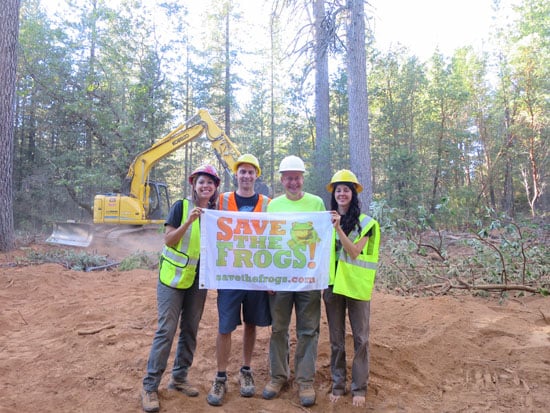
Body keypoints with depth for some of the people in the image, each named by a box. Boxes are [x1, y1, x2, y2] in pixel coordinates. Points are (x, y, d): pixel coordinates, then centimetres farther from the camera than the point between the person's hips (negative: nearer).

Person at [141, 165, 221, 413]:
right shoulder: (181, 206, -9)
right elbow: (168, 240, -14)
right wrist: (189, 221, -26)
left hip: (198, 279, 4)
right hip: (173, 276, -4)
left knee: (190, 329, 11)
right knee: (166, 330, -3)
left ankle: (179, 378, 27)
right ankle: (150, 386, 10)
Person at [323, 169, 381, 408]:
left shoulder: (364, 222, -4)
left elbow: (354, 252, -16)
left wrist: (339, 228, -25)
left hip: (356, 285, -3)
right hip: (333, 284, 3)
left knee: (360, 338, 6)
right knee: (335, 338, 11)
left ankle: (359, 387, 19)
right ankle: (338, 384, 25)